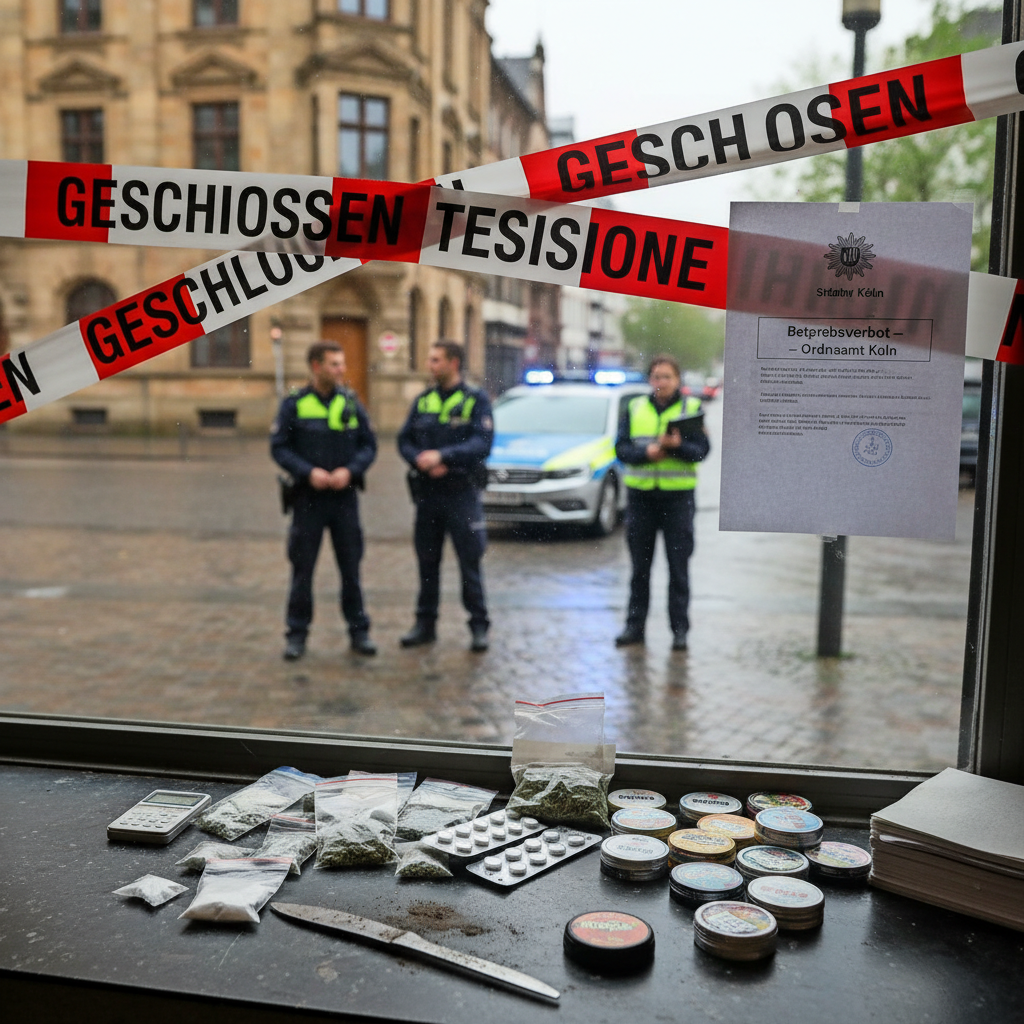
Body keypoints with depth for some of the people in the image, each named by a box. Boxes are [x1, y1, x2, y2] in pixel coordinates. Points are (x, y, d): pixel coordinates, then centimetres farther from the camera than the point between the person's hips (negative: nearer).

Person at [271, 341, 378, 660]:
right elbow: (279, 447, -4)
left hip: (345, 495, 2)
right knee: (302, 567, 3)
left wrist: (351, 470, -12)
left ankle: (359, 630, 17)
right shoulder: (294, 404, -2)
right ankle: (297, 633, 14)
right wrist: (308, 472, -16)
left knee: (351, 566, 7)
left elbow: (369, 445, 5)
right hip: (308, 496, -2)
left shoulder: (351, 402, 4)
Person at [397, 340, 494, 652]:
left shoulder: (476, 400, -4)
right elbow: (404, 440, 8)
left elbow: (482, 444, -14)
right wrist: (421, 461, -12)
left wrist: (442, 456, -22)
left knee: (470, 562, -1)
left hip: (462, 492, -4)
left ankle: (479, 626, 10)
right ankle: (425, 624, 22)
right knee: (427, 561, 11)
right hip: (427, 492, 4)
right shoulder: (423, 400, 10)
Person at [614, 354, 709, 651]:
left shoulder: (691, 408, 4)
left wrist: (677, 446, -23)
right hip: (640, 495, 2)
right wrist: (647, 452, -15)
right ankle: (635, 625, 17)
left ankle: (680, 629, 8)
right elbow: (622, 448, 2)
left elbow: (701, 450, -5)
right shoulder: (634, 408, 10)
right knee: (640, 565, 9)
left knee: (678, 566, 1)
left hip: (677, 495, -2)